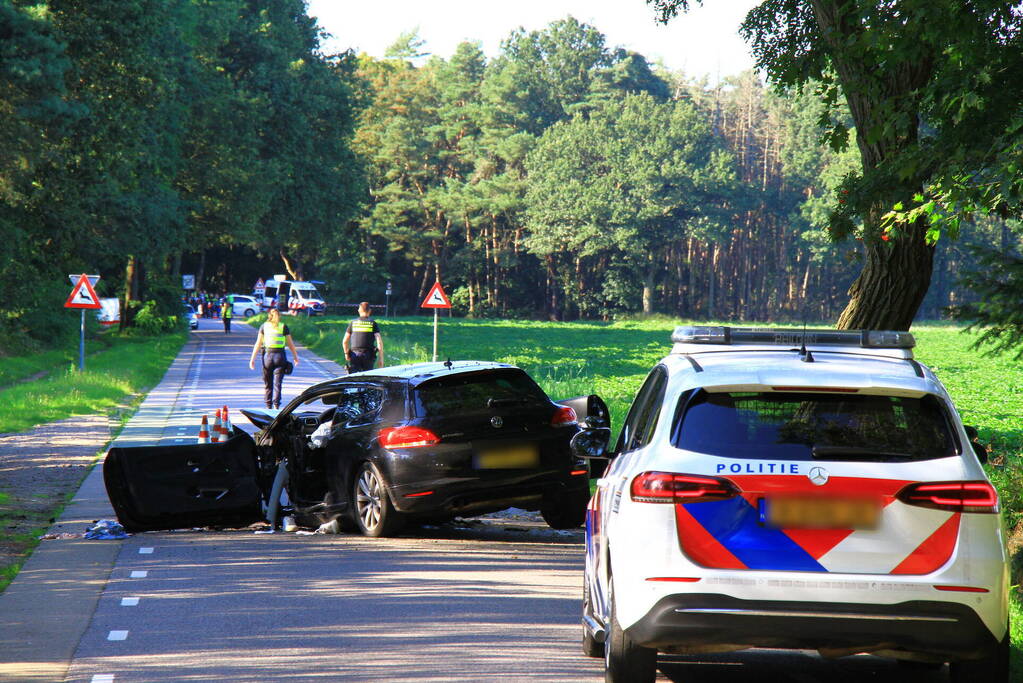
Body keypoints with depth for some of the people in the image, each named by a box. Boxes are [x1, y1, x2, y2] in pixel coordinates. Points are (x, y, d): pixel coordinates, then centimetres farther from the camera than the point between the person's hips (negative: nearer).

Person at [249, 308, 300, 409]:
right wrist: (295, 357, 17)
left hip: (267, 355, 1)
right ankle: (276, 405, -10)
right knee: (277, 383, -1)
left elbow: (258, 344, 0)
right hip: (280, 355, -1)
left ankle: (269, 406, 13)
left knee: (267, 384, 10)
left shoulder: (264, 326, 3)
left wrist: (252, 358, 0)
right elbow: (290, 344, 6)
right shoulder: (284, 327, 2)